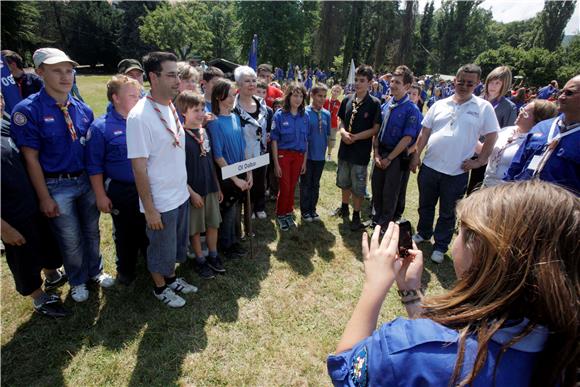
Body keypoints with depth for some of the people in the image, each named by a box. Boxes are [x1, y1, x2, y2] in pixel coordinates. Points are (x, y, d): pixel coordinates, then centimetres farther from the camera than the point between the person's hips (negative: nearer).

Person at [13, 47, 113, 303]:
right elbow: (31, 158, -12)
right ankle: (78, 282, 36)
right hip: (56, 186, -4)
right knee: (71, 240, 12)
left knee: (92, 232, 19)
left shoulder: (83, 109, 0)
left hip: (87, 180, 4)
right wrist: (44, 197, -11)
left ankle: (95, 271, 43)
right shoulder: (28, 110, -13)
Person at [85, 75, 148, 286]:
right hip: (120, 191, -3)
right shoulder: (101, 127, -11)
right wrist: (101, 196, -9)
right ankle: (126, 270, 37)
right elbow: (94, 166, -8)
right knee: (125, 233, 15)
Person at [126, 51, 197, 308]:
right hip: (160, 202, -7)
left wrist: (184, 186, 12)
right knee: (161, 250, 14)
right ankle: (160, 288, 38)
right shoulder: (140, 116, -20)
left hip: (180, 194, 7)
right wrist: (149, 209, -17)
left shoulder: (171, 108, 3)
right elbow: (139, 167, -19)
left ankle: (172, 278, 46)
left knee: (177, 245, 24)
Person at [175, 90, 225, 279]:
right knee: (195, 227, 9)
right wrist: (191, 192, -16)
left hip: (210, 187, 6)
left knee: (213, 223, 15)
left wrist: (217, 186, 13)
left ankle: (213, 256, 33)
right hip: (193, 190, -6)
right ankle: (200, 260, 27)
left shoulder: (204, 132, 5)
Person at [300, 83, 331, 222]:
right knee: (305, 184, 8)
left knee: (316, 184, 15)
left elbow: (327, 134, 12)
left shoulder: (327, 114, 3)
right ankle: (305, 211, 22)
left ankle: (312, 209, 29)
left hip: (320, 155, 5)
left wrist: (324, 149, 9)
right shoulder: (305, 112, -12)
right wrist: (304, 153, -10)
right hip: (308, 155, -4)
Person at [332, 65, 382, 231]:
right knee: (344, 182, 19)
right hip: (345, 149, 5)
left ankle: (356, 216, 22)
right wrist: (343, 132, -11)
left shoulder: (374, 103, -9)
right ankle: (344, 207, 40)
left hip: (361, 151, -5)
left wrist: (355, 137, -19)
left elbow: (375, 129, -10)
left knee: (358, 186, 6)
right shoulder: (347, 100, 3)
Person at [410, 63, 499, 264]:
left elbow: (491, 137, 1)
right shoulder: (440, 104, 4)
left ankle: (440, 246, 27)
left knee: (448, 213, 11)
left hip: (456, 172, -2)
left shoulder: (484, 107, -3)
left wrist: (479, 161, -5)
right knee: (425, 205, 19)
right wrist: (416, 155, 2)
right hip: (429, 166, 3)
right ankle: (423, 233, 41)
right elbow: (424, 132, 6)